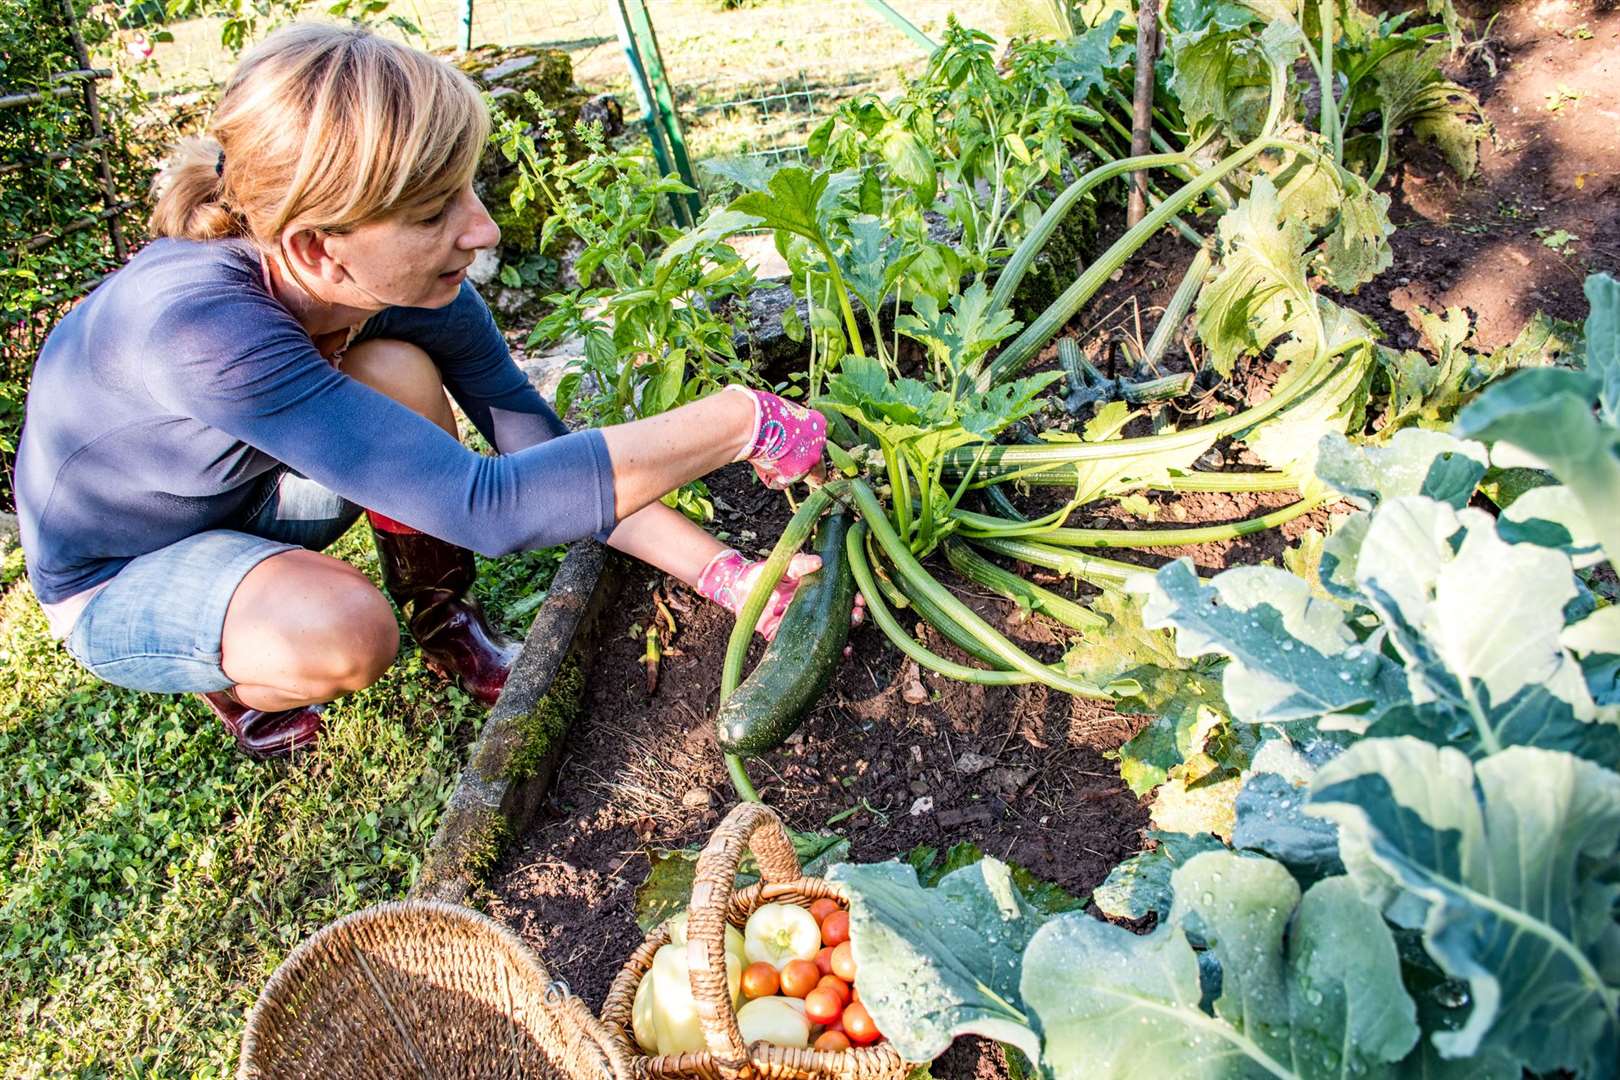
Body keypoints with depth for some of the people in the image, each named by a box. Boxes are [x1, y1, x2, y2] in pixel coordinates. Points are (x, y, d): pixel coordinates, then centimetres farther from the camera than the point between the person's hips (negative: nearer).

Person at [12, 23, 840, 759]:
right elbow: (488, 504, -46)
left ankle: (446, 623, 2)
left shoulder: (408, 287, -23)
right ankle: (227, 677, 2)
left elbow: (542, 452, -16)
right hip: (117, 584, -5)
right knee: (345, 636, -35)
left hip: (248, 499, 5)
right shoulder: (200, 325, -42)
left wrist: (724, 573, -26)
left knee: (400, 374, -24)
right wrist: (743, 423, -42)